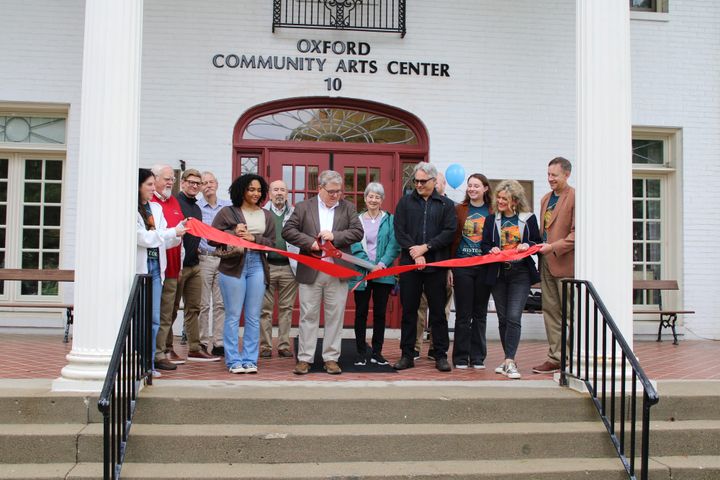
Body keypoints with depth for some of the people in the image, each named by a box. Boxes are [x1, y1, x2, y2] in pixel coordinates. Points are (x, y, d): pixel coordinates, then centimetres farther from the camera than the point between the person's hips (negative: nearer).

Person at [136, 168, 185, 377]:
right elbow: (143, 238, -11)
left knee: (154, 319, 6)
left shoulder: (156, 208, 16)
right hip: (138, 268, -6)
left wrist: (180, 230, -1)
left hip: (155, 268, 6)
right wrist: (173, 232, -9)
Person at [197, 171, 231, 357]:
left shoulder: (228, 207, 10)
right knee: (203, 304, -1)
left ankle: (219, 343, 8)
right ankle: (202, 343, 6)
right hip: (204, 259, -2)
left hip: (224, 258, 3)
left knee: (221, 303, 3)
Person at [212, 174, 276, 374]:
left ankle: (250, 359, 12)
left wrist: (253, 238, -10)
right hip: (233, 265, -3)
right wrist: (233, 233, -12)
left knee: (253, 317, 5)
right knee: (233, 316, 0)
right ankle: (233, 360, 6)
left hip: (257, 266, 3)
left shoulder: (266, 216, 14)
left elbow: (271, 243, 6)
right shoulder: (227, 212, 4)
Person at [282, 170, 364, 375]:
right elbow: (287, 231, -1)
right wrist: (309, 242, -13)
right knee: (308, 316, 4)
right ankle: (304, 358, 10)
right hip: (310, 271, -1)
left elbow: (358, 232, 0)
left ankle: (331, 358, 13)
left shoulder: (348, 208, 8)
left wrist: (335, 236, -13)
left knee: (335, 316, 5)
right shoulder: (303, 207, 4)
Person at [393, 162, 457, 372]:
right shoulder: (405, 202, 9)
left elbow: (449, 232, -3)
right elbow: (399, 231, 1)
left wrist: (426, 247, -12)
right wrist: (415, 253, -11)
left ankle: (441, 355, 11)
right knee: (409, 311, 5)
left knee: (438, 311, 4)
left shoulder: (446, 204, 7)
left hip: (436, 265, -1)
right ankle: (407, 355, 12)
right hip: (409, 264, 1)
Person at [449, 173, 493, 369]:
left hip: (484, 267, 1)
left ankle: (478, 357, 16)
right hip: (462, 266, -1)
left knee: (480, 314, 8)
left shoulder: (493, 212, 5)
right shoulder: (459, 210, 4)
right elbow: (452, 239, 2)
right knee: (463, 314, 2)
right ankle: (461, 358, 10)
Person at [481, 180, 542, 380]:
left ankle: (510, 361, -14)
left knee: (513, 317, -14)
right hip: (498, 273, 3)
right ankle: (510, 360, 19)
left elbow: (538, 243, 9)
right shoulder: (491, 219, 9)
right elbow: (484, 245, 9)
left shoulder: (528, 219, 3)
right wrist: (492, 250, -12)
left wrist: (528, 245, -12)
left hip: (521, 274, -3)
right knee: (503, 319, 8)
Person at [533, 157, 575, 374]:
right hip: (546, 263, 8)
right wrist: (540, 246, 7)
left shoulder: (575, 198, -9)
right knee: (550, 311, 9)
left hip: (565, 264, -8)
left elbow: (577, 233, -15)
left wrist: (553, 247, -18)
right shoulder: (545, 199, 17)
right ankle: (555, 358, 15)